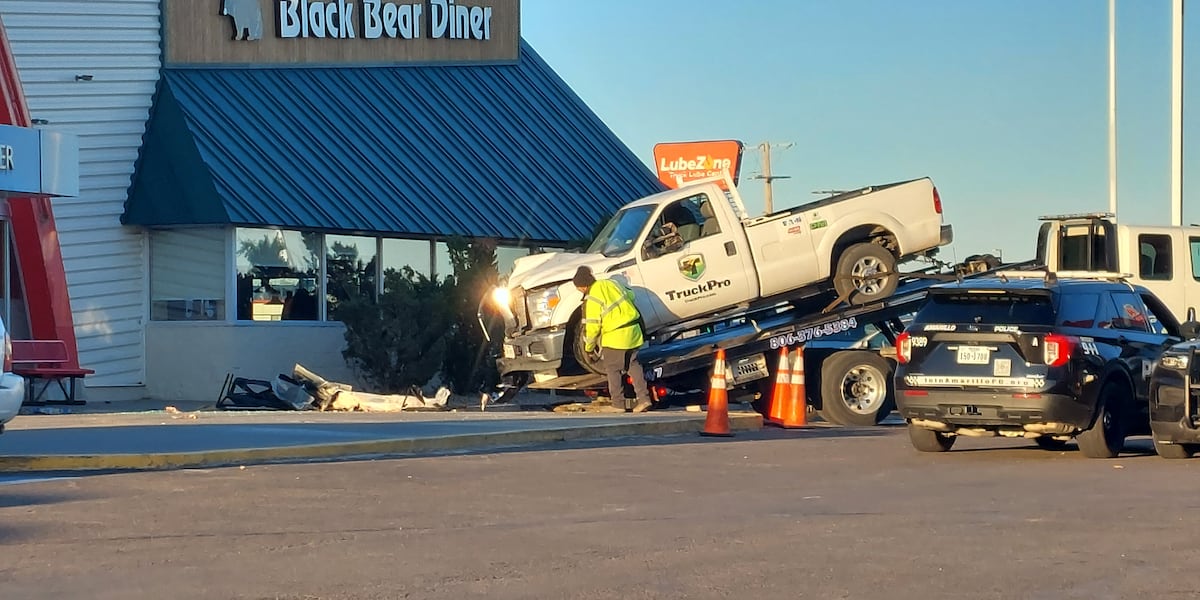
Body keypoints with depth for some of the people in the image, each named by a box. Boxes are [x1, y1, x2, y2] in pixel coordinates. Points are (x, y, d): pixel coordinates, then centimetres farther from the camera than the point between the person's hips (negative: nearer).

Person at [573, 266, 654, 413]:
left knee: (613, 369, 7)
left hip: (615, 337, -7)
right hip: (633, 331, 7)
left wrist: (588, 347, 2)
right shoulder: (611, 283, 8)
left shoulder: (591, 299, -14)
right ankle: (644, 399, 12)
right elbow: (630, 297, 21)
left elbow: (592, 326, -12)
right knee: (634, 365, 16)